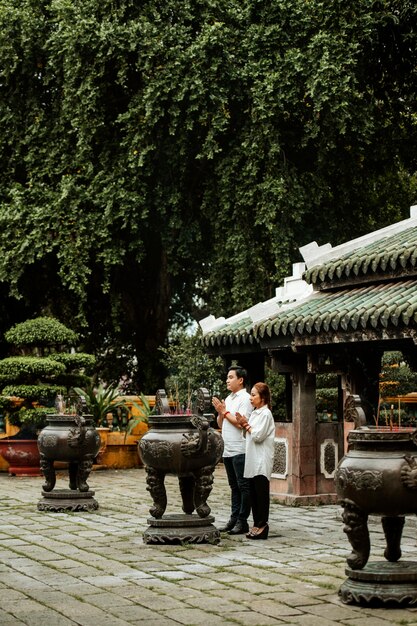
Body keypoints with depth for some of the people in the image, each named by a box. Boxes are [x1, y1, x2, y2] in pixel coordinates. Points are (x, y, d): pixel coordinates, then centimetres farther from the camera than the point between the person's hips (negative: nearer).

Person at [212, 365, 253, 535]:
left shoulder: (245, 399, -9)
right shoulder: (228, 398, 17)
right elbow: (221, 425, 19)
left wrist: (225, 412, -10)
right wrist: (220, 412, 1)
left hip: (240, 450, -9)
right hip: (228, 450, 9)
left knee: (243, 486, -3)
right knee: (234, 487, 12)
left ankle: (242, 521, -2)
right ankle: (234, 519, 16)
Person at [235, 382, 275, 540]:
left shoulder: (266, 414, -10)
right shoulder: (254, 413, 16)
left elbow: (258, 436, -17)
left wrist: (246, 425, -5)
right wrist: (244, 425, 3)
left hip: (262, 460, -9)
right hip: (253, 459, 9)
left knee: (261, 492, -6)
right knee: (253, 493, 9)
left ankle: (262, 526, -3)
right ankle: (257, 524, 15)